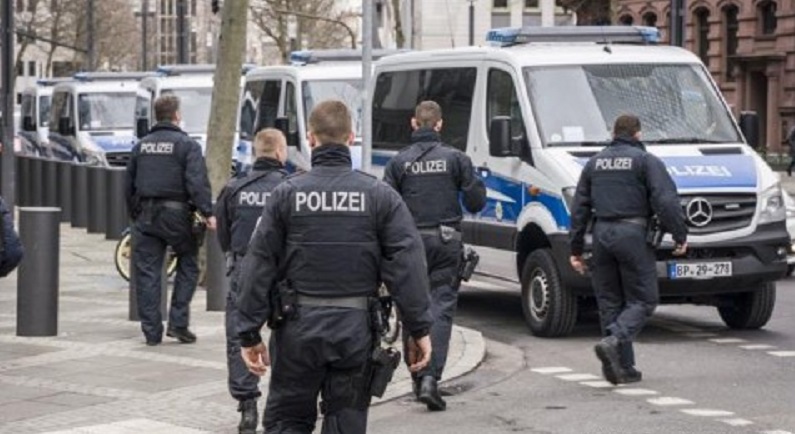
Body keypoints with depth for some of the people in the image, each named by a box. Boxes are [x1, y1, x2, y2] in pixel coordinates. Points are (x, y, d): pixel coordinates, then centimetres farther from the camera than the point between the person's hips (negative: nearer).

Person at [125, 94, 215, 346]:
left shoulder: (141, 146, 13)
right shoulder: (187, 145, -3)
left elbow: (130, 184, 18)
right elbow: (197, 182, -15)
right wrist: (207, 212, -17)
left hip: (145, 216, 4)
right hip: (176, 213, -4)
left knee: (147, 273, 5)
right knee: (188, 265, 11)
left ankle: (151, 332, 5)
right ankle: (178, 323, 4)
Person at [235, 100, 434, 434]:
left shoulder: (287, 194, -2)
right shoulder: (379, 195, -1)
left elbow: (259, 266, -2)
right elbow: (408, 265, -5)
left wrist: (249, 333, 3)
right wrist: (419, 329, -1)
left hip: (298, 329, -1)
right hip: (356, 328, 1)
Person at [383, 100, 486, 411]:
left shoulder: (399, 162, 0)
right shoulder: (455, 158, -1)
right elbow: (476, 200, -3)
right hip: (446, 240, -1)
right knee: (441, 307, -3)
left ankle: (418, 375, 18)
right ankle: (431, 377, -17)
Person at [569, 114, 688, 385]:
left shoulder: (595, 163, 15)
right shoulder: (646, 161, 0)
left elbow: (579, 208, 14)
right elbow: (666, 202, -11)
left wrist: (576, 249, 17)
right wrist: (680, 236, -5)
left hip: (602, 234, 5)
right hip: (632, 232, -5)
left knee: (609, 302, 9)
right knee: (642, 300, 1)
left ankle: (622, 368, 8)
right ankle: (613, 342, -22)